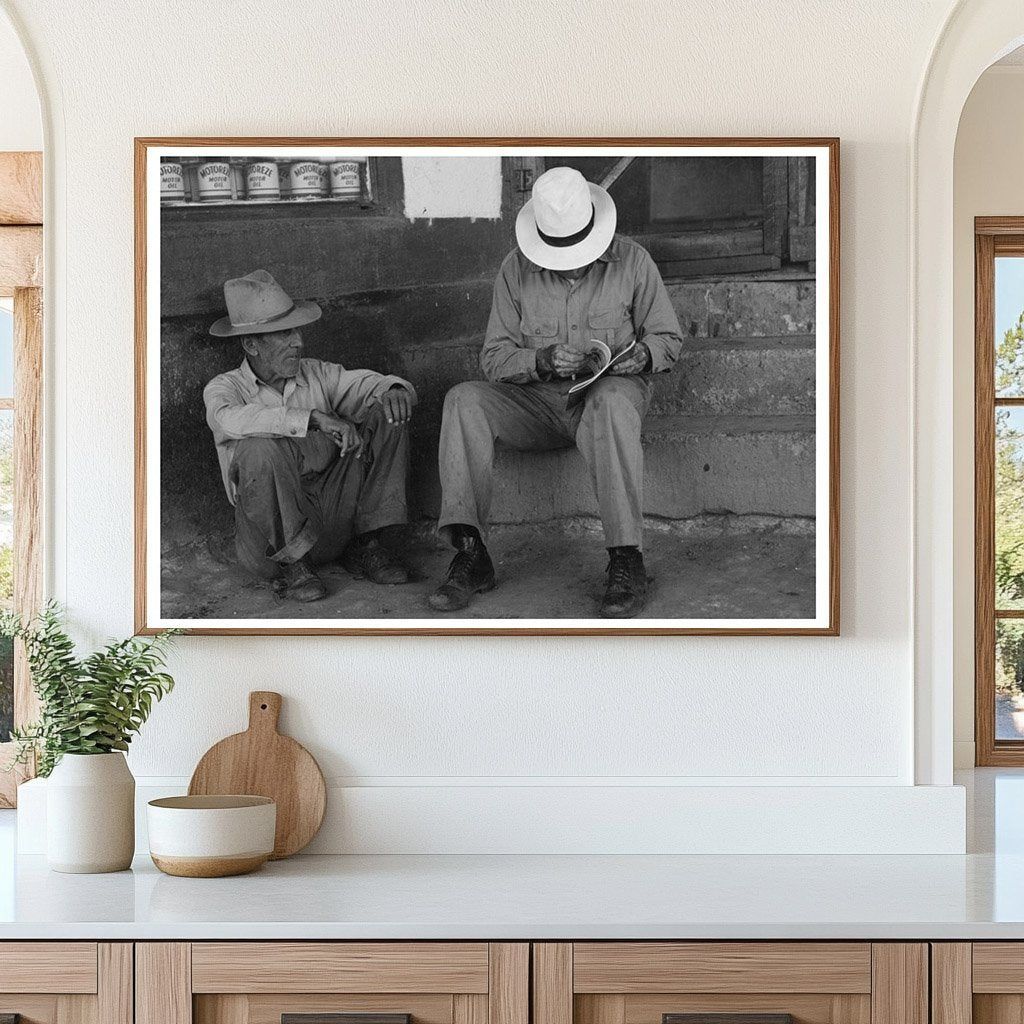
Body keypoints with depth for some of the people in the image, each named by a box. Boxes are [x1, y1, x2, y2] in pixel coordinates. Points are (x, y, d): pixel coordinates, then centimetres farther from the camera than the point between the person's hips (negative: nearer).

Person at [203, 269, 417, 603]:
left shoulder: (318, 375, 11)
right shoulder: (223, 388, -3)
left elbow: (370, 384, 5)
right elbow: (232, 420, -27)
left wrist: (394, 390, -22)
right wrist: (313, 418, -36)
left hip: (334, 516, 4)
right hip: (271, 537, -4)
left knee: (385, 416, -7)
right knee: (261, 446, -33)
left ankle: (364, 545, -2)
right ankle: (293, 563, -13)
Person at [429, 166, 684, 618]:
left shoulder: (631, 261, -3)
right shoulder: (517, 269, 0)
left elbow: (668, 337, 7)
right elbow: (494, 358, -1)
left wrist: (643, 354, -17)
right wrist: (543, 360, -21)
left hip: (609, 390, -2)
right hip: (538, 399, 2)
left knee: (612, 402, -40)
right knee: (464, 400, -25)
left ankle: (626, 563, -39)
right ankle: (469, 554, -29)